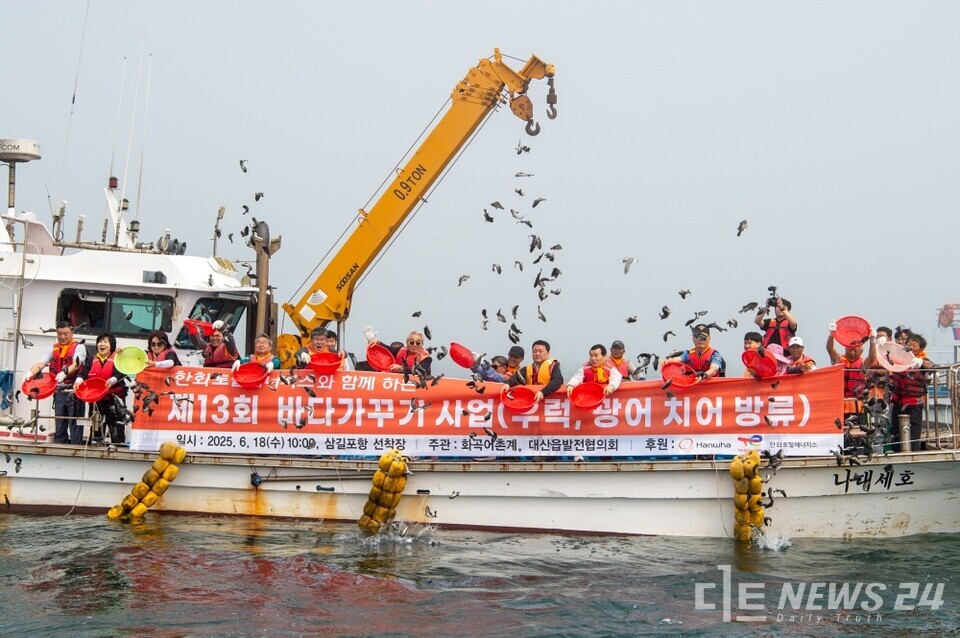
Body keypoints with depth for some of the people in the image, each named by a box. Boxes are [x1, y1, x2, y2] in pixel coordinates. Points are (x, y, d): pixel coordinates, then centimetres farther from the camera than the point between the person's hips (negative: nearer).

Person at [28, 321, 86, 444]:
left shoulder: (79, 347, -3)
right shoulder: (53, 350, 12)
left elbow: (76, 364, -20)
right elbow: (40, 364, 2)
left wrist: (64, 373, -40)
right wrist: (31, 373, -20)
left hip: (74, 392, -5)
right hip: (59, 392, 5)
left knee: (75, 425, -5)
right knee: (59, 426, 11)